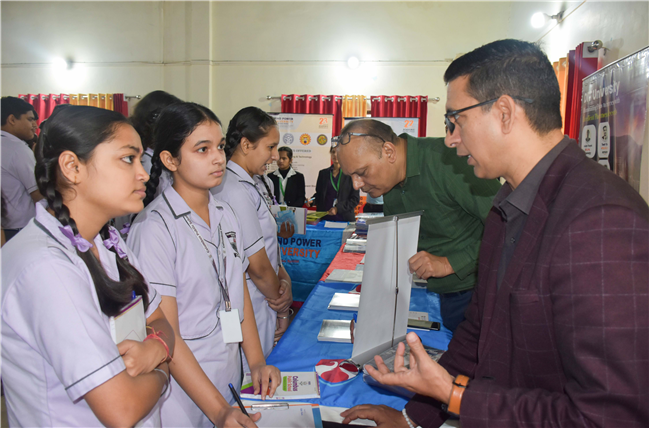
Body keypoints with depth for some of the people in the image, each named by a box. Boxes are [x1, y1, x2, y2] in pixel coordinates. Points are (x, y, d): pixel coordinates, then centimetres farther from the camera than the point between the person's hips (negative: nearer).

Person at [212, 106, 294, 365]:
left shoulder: (247, 185, 10)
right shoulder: (235, 191, -22)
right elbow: (258, 267, -20)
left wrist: (285, 280, -4)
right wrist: (282, 306, -5)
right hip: (252, 312, -9)